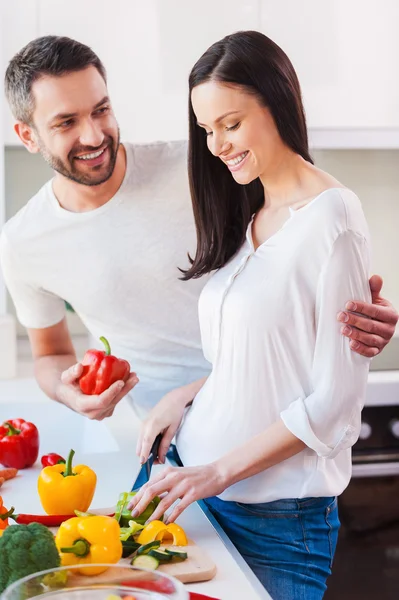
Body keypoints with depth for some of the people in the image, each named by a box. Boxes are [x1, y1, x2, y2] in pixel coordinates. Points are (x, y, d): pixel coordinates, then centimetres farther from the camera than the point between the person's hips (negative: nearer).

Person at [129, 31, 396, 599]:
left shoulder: (332, 217, -14)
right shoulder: (245, 220, 9)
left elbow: (334, 398, -16)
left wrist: (218, 472, -17)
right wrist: (186, 396, 0)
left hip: (280, 511, -6)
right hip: (200, 487, 6)